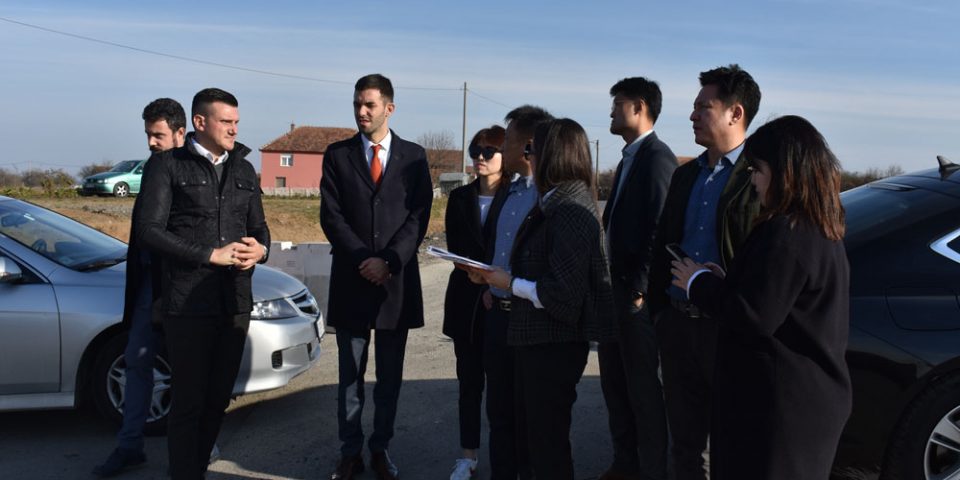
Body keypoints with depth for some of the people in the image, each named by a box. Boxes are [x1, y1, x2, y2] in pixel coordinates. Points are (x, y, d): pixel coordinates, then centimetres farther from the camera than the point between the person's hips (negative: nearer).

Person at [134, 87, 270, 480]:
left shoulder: (244, 170, 15)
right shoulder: (167, 165, 0)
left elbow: (259, 226, 19)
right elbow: (149, 230, -8)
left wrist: (260, 249, -5)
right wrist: (212, 254, -14)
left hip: (235, 301, 5)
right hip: (188, 302, -5)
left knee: (219, 398, 12)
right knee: (188, 402, 1)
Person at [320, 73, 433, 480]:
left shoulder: (414, 156, 5)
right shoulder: (337, 154, 5)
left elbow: (419, 216, -2)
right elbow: (331, 216, -2)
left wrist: (388, 261, -13)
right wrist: (363, 259, -12)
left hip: (397, 279, 0)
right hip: (351, 279, 0)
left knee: (390, 375, 8)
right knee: (350, 374, 8)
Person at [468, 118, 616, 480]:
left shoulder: (570, 212, -21)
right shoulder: (555, 205, 8)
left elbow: (563, 294, -26)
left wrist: (510, 284, -15)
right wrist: (498, 276, 3)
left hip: (555, 344, -9)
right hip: (540, 338, 9)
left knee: (548, 438, 7)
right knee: (537, 430, 23)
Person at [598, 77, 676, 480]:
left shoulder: (657, 158, -14)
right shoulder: (629, 159, 16)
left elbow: (660, 230, -20)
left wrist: (639, 288, -19)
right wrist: (608, 282, 13)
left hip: (636, 295, -9)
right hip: (614, 290, 9)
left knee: (642, 386, 2)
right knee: (615, 383, 16)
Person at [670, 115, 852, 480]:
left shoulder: (784, 234, -23)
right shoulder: (822, 231, 10)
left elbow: (753, 316, -25)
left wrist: (699, 282, -11)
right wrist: (722, 280, 6)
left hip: (782, 404, -10)